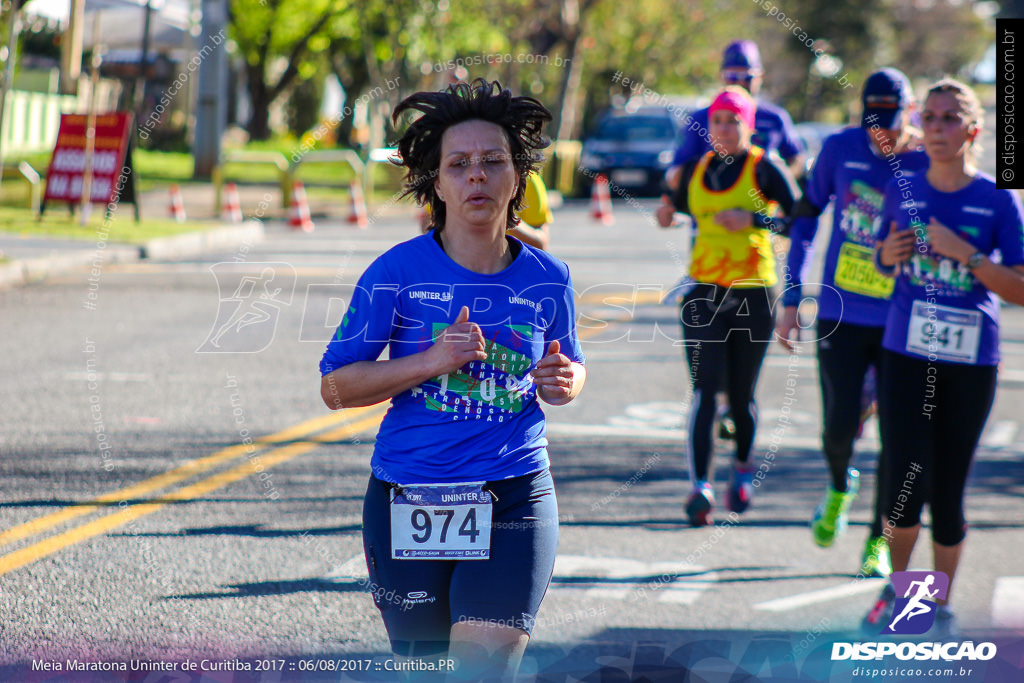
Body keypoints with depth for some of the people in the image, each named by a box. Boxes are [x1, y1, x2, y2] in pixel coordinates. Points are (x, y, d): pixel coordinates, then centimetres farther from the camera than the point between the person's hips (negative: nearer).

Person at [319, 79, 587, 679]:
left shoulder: (547, 280, 3)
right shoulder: (398, 272, -4)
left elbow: (571, 367, 20)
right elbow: (335, 387, -3)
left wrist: (565, 382, -4)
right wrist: (430, 362, -16)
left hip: (515, 496, 0)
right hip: (406, 499, 0)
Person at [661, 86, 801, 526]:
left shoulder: (765, 168, -5)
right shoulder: (696, 170, 9)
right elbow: (679, 207, 28)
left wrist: (754, 220, -19)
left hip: (753, 291, -2)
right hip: (704, 291, 2)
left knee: (741, 392, 9)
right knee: (704, 390, -11)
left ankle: (743, 466, 36)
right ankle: (700, 485, -19)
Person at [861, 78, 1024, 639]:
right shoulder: (902, 192, 4)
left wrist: (965, 254, -19)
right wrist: (888, 254, -3)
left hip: (970, 364, -1)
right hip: (905, 355, 1)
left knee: (948, 493, 4)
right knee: (905, 488, -6)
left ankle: (942, 605, 24)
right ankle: (897, 587, 22)